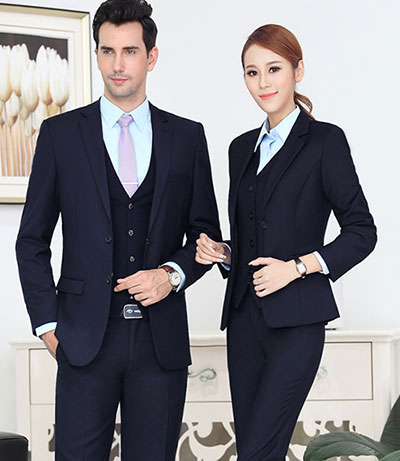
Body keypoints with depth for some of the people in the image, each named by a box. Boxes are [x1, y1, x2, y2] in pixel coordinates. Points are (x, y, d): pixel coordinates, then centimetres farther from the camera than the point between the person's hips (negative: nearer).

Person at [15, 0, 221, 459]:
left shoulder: (186, 136, 8)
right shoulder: (60, 133, 5)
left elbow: (206, 232, 13)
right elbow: (32, 240, 6)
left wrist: (172, 274, -6)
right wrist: (48, 324, -1)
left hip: (162, 337, 1)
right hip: (85, 336, -1)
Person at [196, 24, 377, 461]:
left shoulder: (325, 141, -3)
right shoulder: (242, 148, 16)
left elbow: (362, 232, -4)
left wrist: (297, 267, -14)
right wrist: (219, 252, 2)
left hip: (296, 322, -6)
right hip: (244, 318, 6)